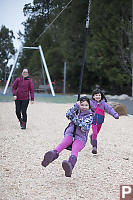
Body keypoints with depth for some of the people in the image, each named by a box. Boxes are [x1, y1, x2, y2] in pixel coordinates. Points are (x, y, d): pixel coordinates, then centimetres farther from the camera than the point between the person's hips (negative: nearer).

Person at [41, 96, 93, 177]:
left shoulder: (89, 116, 8)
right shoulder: (76, 111, 18)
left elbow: (85, 128, -8)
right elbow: (68, 115, -3)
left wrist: (75, 119, -9)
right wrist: (76, 106, -7)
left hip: (80, 137, -3)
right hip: (70, 133, 3)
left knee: (75, 150, -34)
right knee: (63, 144, -30)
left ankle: (70, 166, -64)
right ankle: (53, 154, -61)